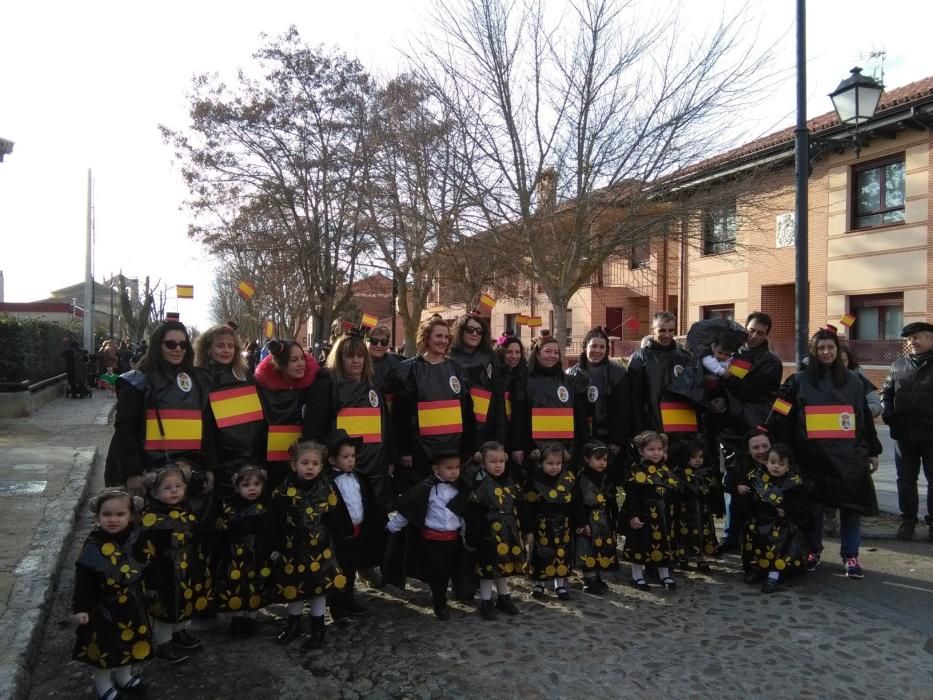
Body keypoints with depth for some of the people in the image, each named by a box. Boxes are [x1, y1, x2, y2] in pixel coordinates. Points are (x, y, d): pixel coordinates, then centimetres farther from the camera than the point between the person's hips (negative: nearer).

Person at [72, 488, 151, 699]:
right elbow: (83, 581, -17)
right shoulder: (93, 546, -23)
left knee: (130, 642, 22)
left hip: (131, 604, 5)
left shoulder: (135, 538, -10)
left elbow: (144, 567, 5)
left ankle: (124, 676, 47)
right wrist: (80, 607, -18)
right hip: (104, 607, -4)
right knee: (103, 645, 14)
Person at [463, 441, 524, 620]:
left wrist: (521, 532, 11)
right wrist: (471, 539, -16)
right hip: (489, 536, -6)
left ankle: (504, 598, 34)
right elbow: (471, 516, -16)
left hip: (508, 535, 6)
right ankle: (486, 603, 19)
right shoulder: (480, 486, -16)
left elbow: (519, 509, 12)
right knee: (489, 569, 5)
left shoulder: (510, 483, 3)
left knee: (505, 567, 18)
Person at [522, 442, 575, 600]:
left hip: (562, 526, 2)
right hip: (541, 526, -2)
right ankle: (538, 584, 31)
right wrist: (529, 530, -10)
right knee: (540, 557, 10)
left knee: (563, 556, 11)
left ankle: (560, 585, 30)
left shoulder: (569, 479, -6)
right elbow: (528, 508, -10)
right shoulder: (534, 480, -15)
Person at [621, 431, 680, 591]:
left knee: (664, 545, 15)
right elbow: (632, 496, -16)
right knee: (640, 545, 4)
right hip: (644, 515, -6)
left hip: (663, 516, 6)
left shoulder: (665, 470, 7)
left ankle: (665, 575, 30)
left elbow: (674, 493, 13)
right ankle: (637, 576, 19)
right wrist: (633, 515, -20)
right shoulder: (637, 471, -13)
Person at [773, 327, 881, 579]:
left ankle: (850, 555, 15)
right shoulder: (799, 381, 3)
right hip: (812, 456, -1)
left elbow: (865, 418, 14)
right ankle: (813, 550, 22)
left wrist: (872, 451, 13)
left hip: (849, 455, 1)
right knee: (813, 504, 5)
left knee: (851, 505, 1)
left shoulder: (853, 381, 11)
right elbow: (783, 417, 0)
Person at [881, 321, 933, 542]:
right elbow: (886, 392, 14)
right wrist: (886, 411, -2)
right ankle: (908, 519, 22)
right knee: (906, 480, 11)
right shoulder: (898, 365, 8)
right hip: (903, 434, 3)